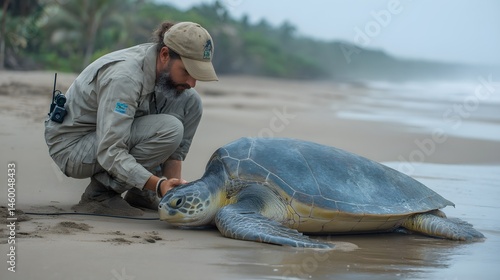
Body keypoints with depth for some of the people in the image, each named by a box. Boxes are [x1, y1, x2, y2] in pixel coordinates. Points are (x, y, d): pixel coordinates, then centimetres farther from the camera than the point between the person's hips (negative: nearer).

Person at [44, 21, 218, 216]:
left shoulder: (166, 67, -7)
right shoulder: (125, 77, -32)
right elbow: (110, 153, -35)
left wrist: (173, 180, -13)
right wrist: (158, 184, -42)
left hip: (109, 133, 8)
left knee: (189, 101, -6)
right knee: (168, 129, -28)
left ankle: (140, 192, -1)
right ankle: (99, 193, -11)